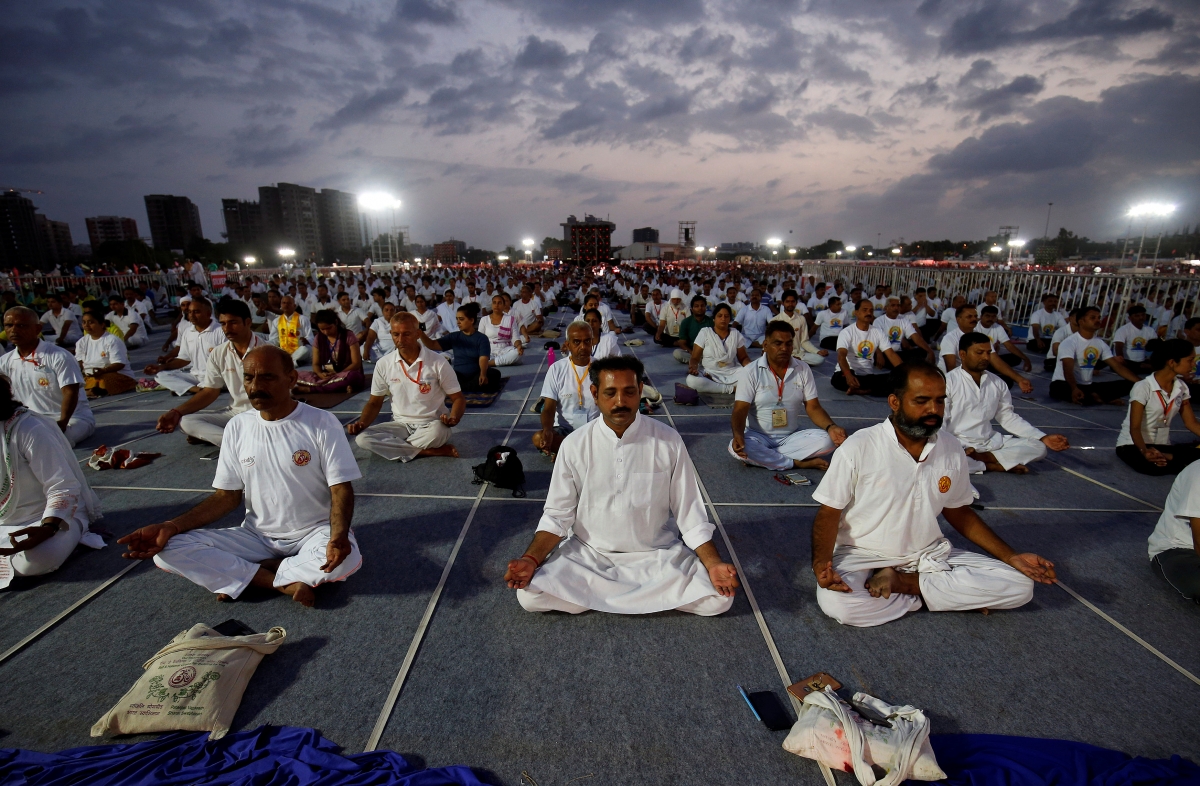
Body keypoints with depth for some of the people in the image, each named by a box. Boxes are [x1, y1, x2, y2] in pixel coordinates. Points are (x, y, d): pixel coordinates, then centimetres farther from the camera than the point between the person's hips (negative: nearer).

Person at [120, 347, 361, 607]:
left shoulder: (322, 423, -12)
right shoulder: (237, 427, 1)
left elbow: (341, 490, -14)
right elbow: (227, 496, 5)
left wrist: (338, 537, -33)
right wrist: (170, 526, -11)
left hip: (314, 533, -3)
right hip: (257, 536, 4)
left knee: (347, 558, -35)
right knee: (168, 551, -14)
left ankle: (237, 576, -12)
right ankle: (286, 584, -17)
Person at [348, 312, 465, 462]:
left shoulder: (438, 362, -10)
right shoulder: (383, 364, -1)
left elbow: (458, 398, -3)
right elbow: (375, 402, 10)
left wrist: (453, 418, -24)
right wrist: (361, 423, -10)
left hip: (431, 425, -4)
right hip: (401, 425, 4)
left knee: (437, 433, -39)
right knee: (363, 438, -23)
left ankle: (393, 446, -9)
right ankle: (431, 451, -19)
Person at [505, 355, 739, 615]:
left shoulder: (669, 442, -10)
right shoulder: (574, 445, -8)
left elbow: (689, 512, -4)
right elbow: (557, 514, -3)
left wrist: (714, 564, -15)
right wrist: (531, 560, -16)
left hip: (657, 555, 0)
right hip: (587, 554, 1)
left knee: (719, 599, -19)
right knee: (529, 595, -19)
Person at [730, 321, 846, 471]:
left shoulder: (803, 370, 1)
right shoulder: (751, 372, -9)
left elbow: (813, 407, 0)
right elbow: (740, 410, -15)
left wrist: (831, 427, -21)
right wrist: (738, 435, -36)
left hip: (792, 437, 3)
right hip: (758, 437, -3)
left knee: (827, 440, -23)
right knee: (736, 448, -34)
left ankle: (761, 457, -19)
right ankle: (799, 463, -20)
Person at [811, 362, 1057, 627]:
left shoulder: (953, 451, 0)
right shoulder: (858, 448, -15)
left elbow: (959, 513, 14)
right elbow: (829, 512, -12)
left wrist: (1012, 558, 3)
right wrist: (821, 564, -28)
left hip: (930, 555, 4)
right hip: (864, 556, -4)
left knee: (1020, 584, -10)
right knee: (836, 602, -33)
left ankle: (904, 583, -10)